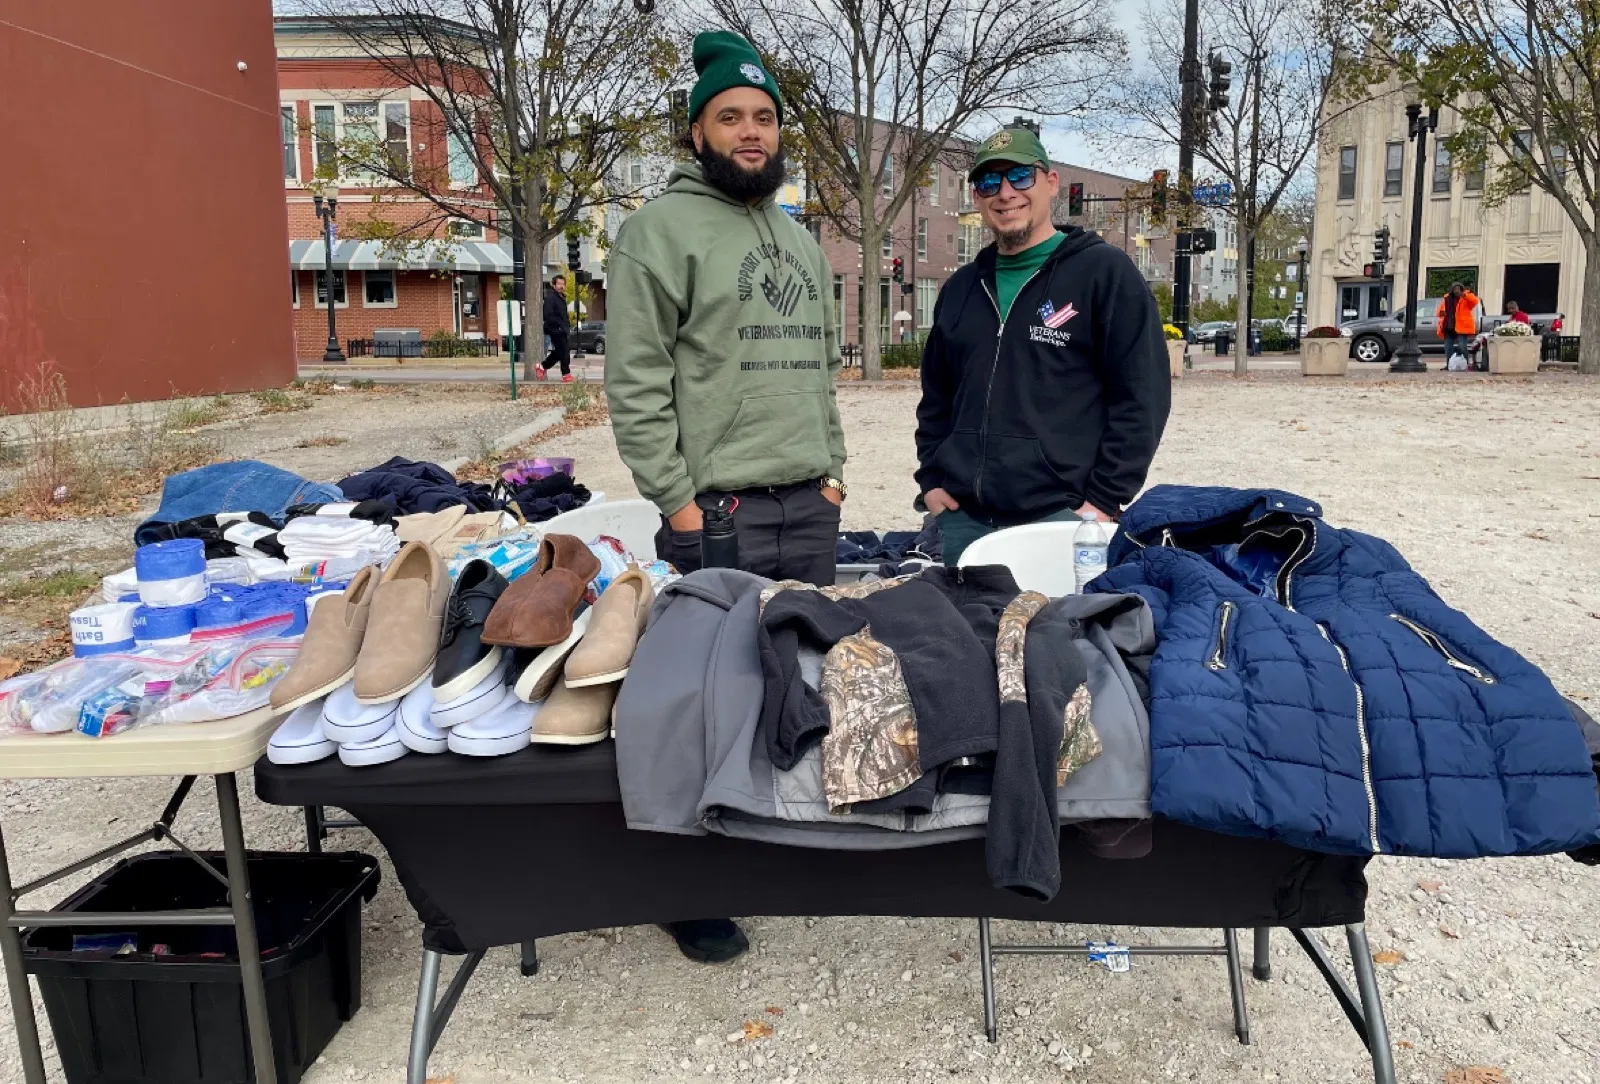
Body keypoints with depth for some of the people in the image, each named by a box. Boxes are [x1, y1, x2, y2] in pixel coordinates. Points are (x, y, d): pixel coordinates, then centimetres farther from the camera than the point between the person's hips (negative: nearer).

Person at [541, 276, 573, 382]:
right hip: (556, 330, -9)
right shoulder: (550, 298, -13)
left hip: (563, 330, 9)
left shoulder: (561, 298, 17)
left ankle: (543, 367, 27)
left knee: (559, 352, 14)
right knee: (563, 352, -7)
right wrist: (560, 325, -21)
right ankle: (566, 374, 1)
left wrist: (567, 326, 11)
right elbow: (548, 315, -21)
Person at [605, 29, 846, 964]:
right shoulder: (665, 227, -4)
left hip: (811, 508, 7)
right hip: (716, 510, -7)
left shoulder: (802, 242, 18)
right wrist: (678, 500, -13)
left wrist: (833, 472, 11)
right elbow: (635, 381, -10)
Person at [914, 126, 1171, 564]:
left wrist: (1104, 499, -12)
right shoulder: (961, 288, 15)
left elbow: (1141, 395, -7)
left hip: (1062, 515, -5)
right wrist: (931, 478, 10)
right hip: (961, 519, 5)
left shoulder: (1104, 272, -2)